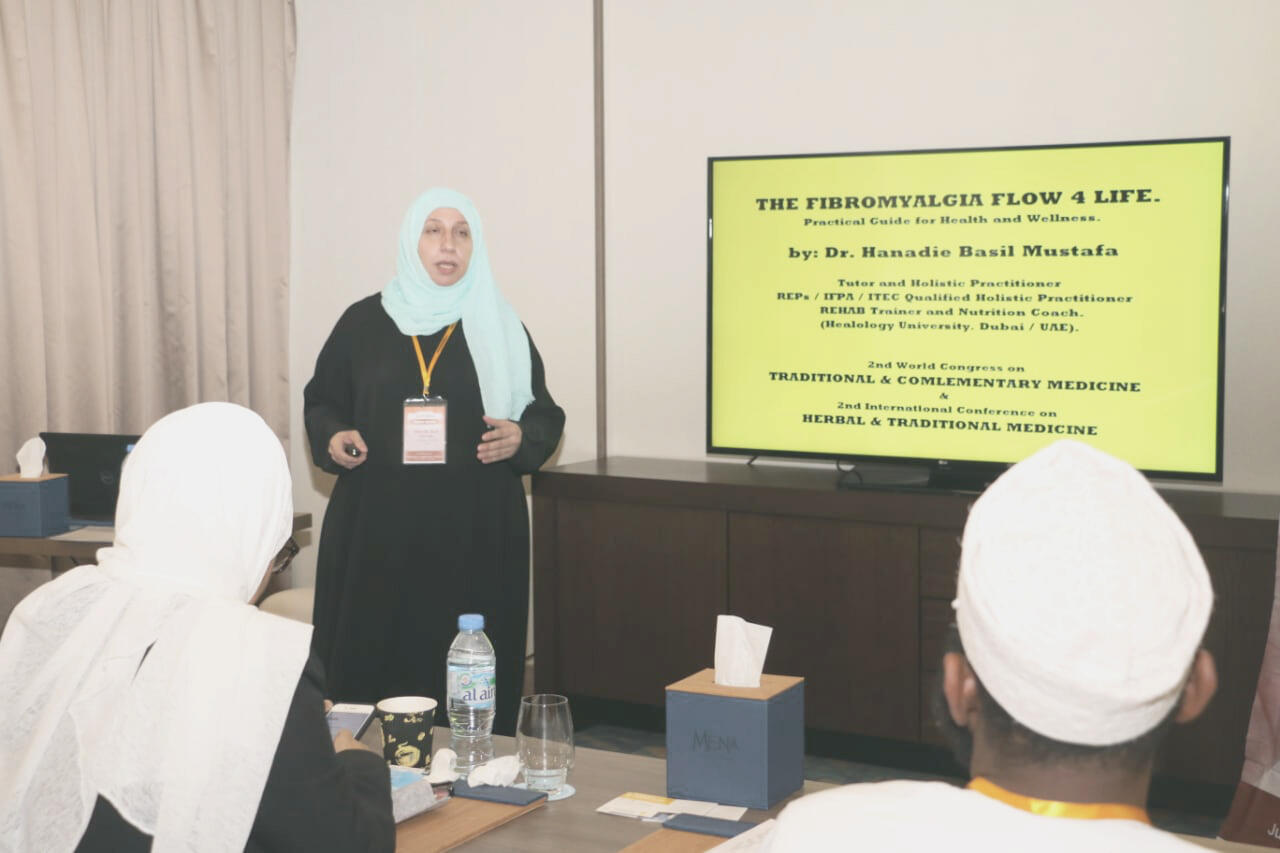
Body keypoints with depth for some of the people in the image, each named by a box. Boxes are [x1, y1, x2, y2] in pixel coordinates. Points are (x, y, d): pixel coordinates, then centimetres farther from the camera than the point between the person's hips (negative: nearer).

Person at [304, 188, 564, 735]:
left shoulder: (501, 329, 8)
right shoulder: (364, 322, 8)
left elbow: (545, 416, 12)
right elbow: (321, 403, 15)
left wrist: (521, 438, -9)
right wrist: (333, 438, -5)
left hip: (476, 535, 0)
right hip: (376, 531, 0)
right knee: (371, 660, -3)